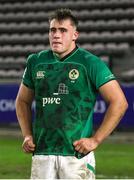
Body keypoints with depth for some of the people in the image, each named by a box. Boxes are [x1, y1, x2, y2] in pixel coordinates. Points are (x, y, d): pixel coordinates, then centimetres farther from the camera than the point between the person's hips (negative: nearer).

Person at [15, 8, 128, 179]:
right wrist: (27, 135, 10)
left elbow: (119, 102, -5)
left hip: (77, 154, -4)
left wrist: (95, 140, -8)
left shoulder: (90, 63, -3)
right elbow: (23, 101, 24)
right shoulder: (36, 61, 10)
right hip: (42, 154, 4)